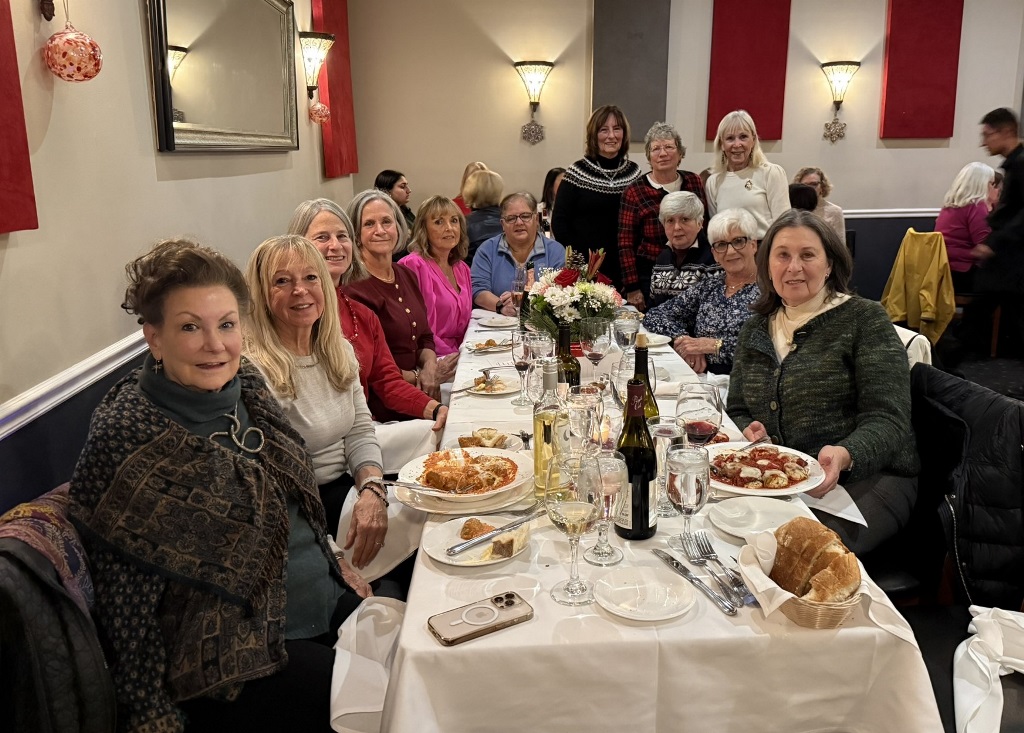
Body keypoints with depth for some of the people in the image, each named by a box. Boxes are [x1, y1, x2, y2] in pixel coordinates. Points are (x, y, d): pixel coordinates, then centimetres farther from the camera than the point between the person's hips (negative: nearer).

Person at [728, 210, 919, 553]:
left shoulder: (864, 319, -2)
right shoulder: (755, 330, 15)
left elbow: (888, 420, -10)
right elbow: (736, 411, 19)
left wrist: (844, 456, -30)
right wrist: (748, 432, -6)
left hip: (864, 476, -4)